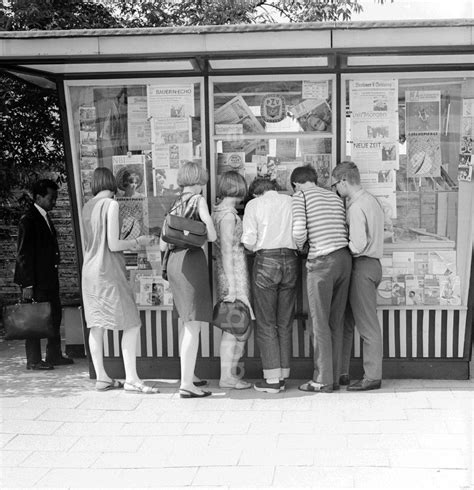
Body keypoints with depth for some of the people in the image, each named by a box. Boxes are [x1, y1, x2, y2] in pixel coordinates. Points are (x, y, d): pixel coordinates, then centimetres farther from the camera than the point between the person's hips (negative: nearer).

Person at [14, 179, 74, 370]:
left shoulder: (45, 218, 14)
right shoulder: (28, 220, -12)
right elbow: (23, 255, -16)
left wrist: (53, 277, 13)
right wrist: (27, 284, -19)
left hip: (49, 278, 9)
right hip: (35, 280, -9)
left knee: (55, 314, 13)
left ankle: (54, 355, 23)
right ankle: (33, 360, 9)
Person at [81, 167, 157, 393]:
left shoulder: (87, 207, 10)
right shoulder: (111, 205, -11)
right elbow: (113, 245, -15)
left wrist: (129, 244, 21)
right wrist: (137, 242, 1)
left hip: (89, 271, 8)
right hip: (108, 272, -8)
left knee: (96, 325, 10)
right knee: (131, 324, -2)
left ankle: (101, 377, 16)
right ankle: (131, 379, -4)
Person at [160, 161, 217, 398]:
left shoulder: (175, 205, 15)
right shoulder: (198, 200, -4)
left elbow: (162, 245, 14)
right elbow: (211, 236, -12)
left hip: (174, 262, 8)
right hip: (192, 260, -8)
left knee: (188, 325, 19)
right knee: (194, 327, -6)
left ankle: (188, 375, 28)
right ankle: (186, 384, -7)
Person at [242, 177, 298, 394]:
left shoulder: (254, 204, 4)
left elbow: (248, 240, -4)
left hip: (266, 261, -3)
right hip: (290, 261, 3)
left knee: (266, 324, 2)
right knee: (285, 324, 10)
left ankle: (272, 379, 1)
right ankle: (282, 376, 14)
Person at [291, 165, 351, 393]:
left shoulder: (301, 196, 2)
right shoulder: (335, 197, 19)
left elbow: (299, 230, -11)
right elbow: (347, 231, 11)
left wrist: (299, 247, 9)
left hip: (322, 261, -6)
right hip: (344, 257, 6)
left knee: (320, 323, 0)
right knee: (336, 322, 11)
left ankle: (323, 380, 3)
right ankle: (334, 377, 15)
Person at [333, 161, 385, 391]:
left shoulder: (356, 207, -16)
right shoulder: (372, 201, 14)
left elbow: (358, 244, -22)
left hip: (362, 266, -10)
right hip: (372, 263, 10)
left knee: (367, 324, -3)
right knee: (346, 320, 14)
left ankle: (372, 377, 4)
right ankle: (341, 372, 20)